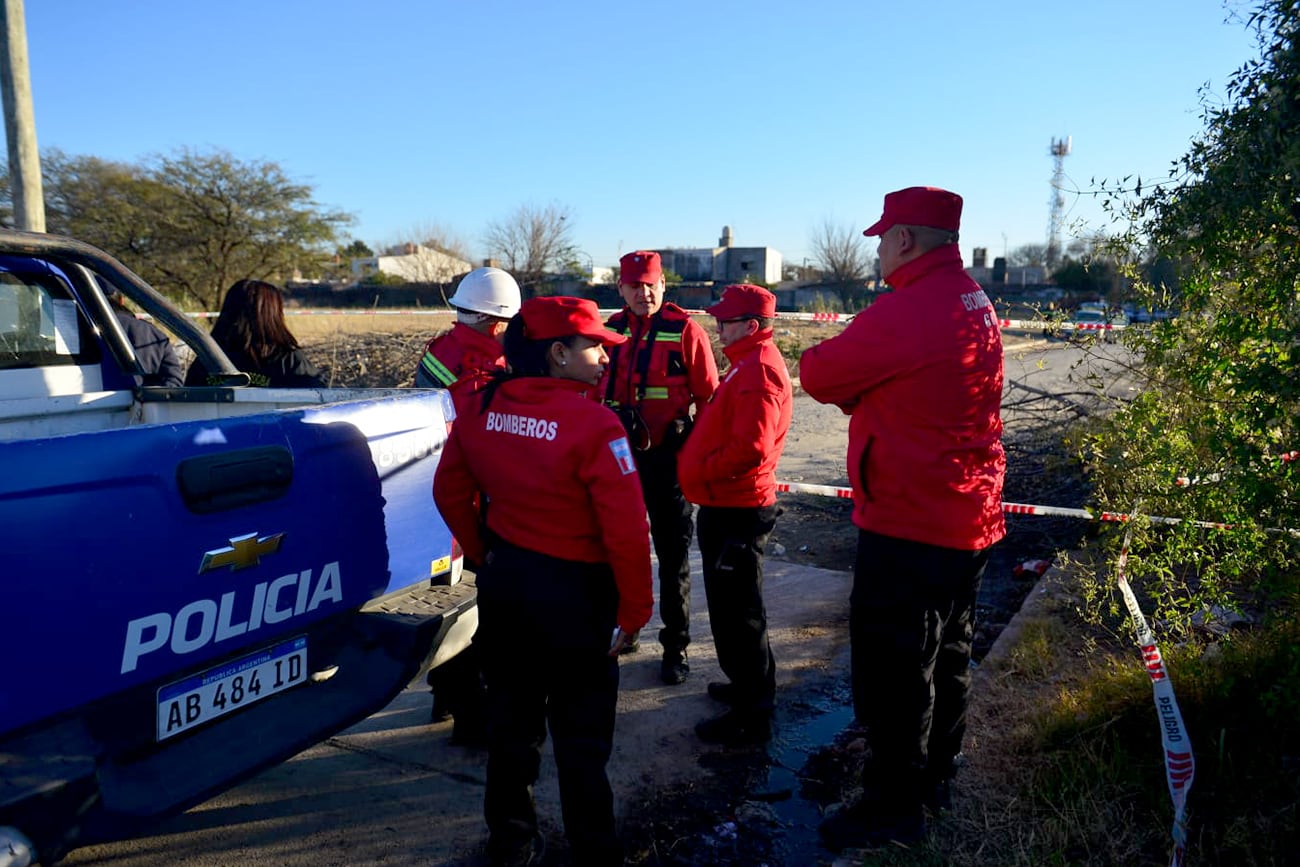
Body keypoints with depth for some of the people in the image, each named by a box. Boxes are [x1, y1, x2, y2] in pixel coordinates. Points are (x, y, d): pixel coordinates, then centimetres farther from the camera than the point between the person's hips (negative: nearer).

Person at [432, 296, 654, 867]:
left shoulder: (481, 408, -3)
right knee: (582, 740, 10)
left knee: (512, 719, 24)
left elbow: (451, 491, 6)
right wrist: (634, 611, -11)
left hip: (502, 584, 6)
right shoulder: (593, 423, -22)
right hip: (573, 595, -6)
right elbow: (627, 530, -24)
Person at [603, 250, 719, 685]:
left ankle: (675, 646, 18)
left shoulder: (685, 330, -8)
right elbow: (596, 391, 12)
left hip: (668, 457, -4)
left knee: (672, 554, 6)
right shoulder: (611, 331, 6)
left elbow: (708, 395, -6)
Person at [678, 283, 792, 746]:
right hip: (729, 504, 11)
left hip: (735, 510, -11)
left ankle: (751, 717, 12)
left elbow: (750, 448, -28)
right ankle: (751, 685, 38)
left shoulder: (758, 370, -19)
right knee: (733, 606, 22)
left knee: (736, 613, -1)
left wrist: (700, 471, -16)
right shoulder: (749, 362, 14)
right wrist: (697, 465, 11)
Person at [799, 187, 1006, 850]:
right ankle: (936, 774, 40)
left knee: (892, 670, 4)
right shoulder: (976, 304, 9)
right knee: (946, 655, 22)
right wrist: (866, 392, 0)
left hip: (907, 526, -10)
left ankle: (895, 806, 19)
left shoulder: (907, 310, -22)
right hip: (969, 521, 10)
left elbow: (817, 375, -13)